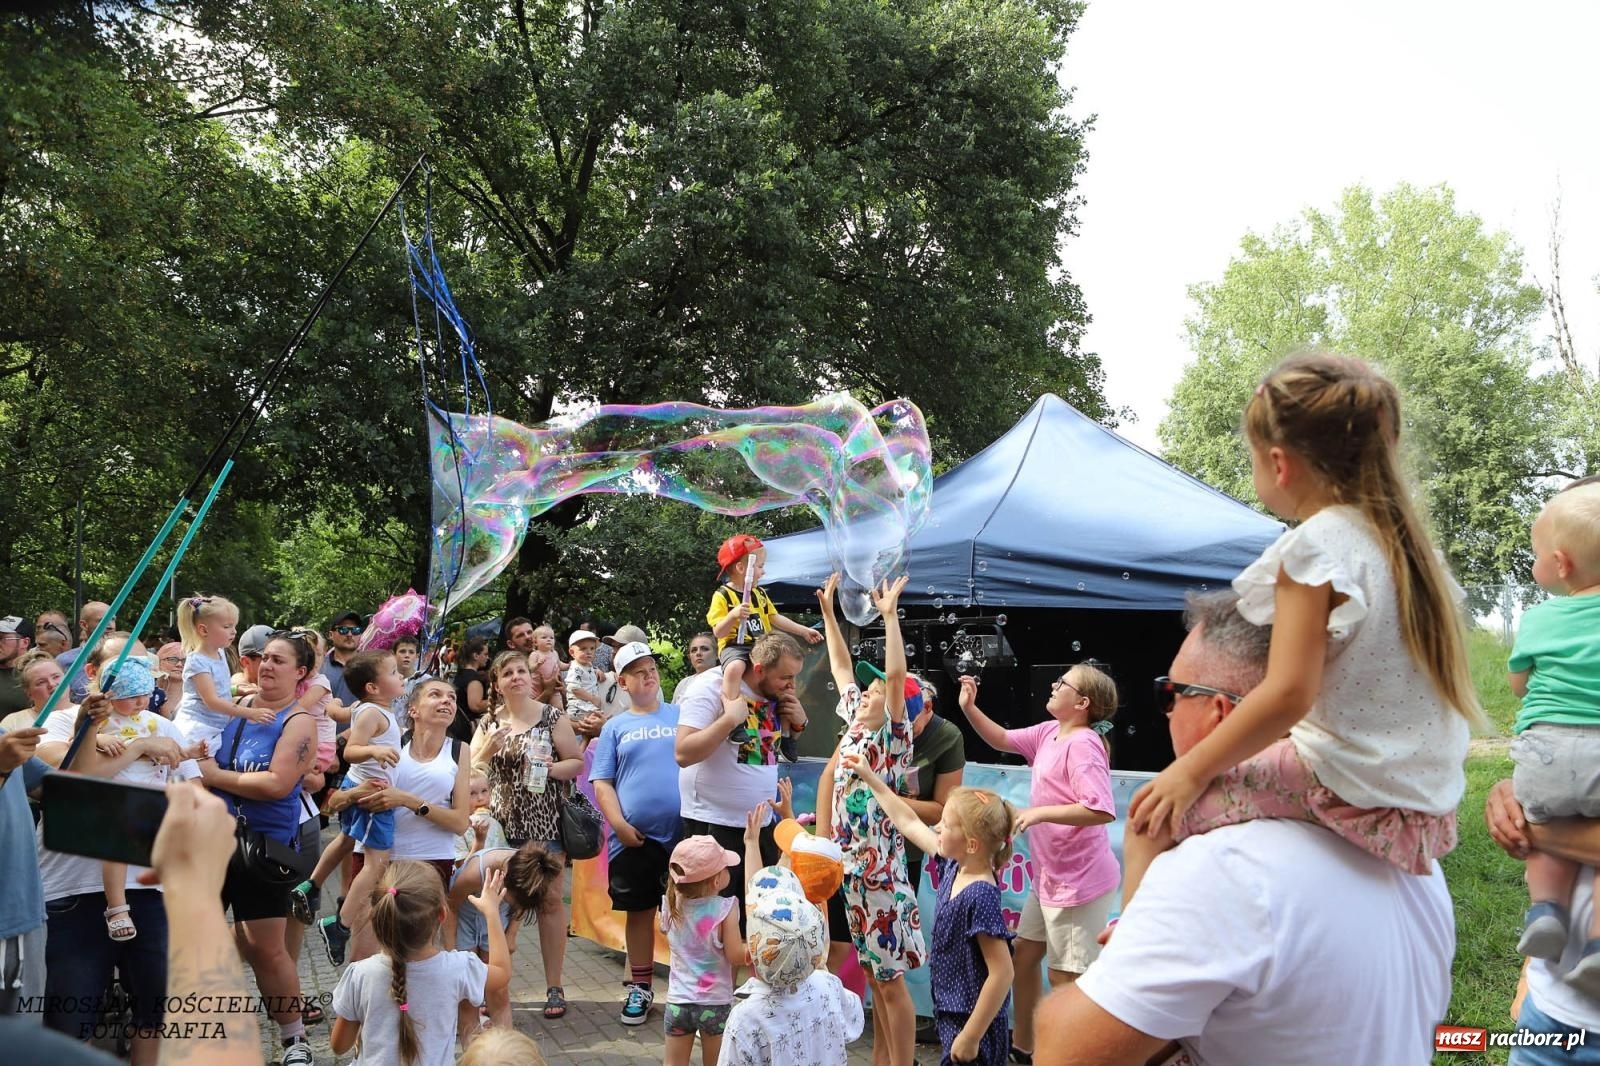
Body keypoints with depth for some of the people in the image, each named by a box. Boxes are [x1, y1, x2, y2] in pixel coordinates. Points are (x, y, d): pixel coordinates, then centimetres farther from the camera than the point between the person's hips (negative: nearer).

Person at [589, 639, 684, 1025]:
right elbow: (601, 783, 4)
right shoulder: (615, 728, 8)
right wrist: (620, 825, -8)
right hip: (634, 837, 0)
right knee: (639, 910, 8)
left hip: (683, 832, 0)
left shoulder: (682, 716, 8)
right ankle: (641, 986, 21)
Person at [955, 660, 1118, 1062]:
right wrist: (970, 708, 3)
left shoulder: (1082, 745, -23)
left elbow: (1102, 810, -32)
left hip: (1079, 882, -10)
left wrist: (1041, 811, -30)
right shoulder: (1048, 732, 4)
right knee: (1024, 954, 21)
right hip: (1050, 877, 10)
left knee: (1065, 977, -1)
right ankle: (1022, 1045, 38)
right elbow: (1002, 740, 18)